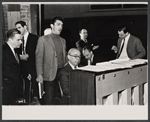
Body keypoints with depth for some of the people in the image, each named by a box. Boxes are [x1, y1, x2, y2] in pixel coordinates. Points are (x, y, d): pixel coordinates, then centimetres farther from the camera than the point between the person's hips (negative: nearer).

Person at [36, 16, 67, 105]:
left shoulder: (63, 40, 16)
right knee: (49, 100, -2)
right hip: (50, 74, -4)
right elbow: (39, 58, -5)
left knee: (59, 99, 6)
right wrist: (40, 74, -13)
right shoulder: (43, 39, 0)